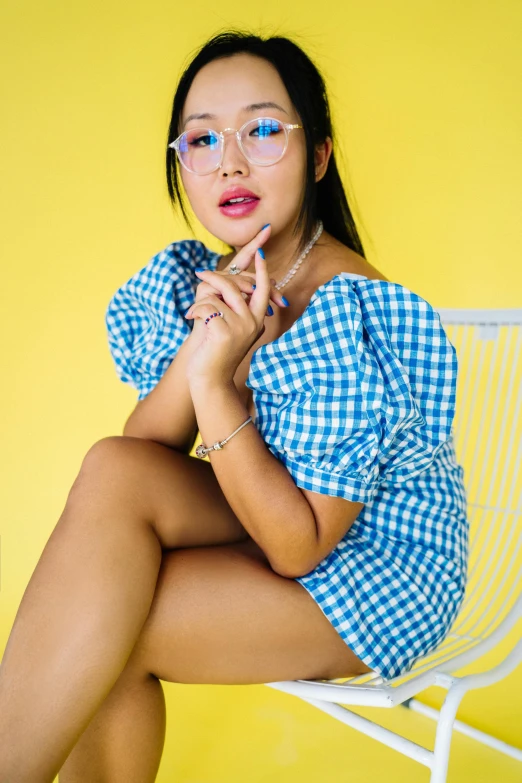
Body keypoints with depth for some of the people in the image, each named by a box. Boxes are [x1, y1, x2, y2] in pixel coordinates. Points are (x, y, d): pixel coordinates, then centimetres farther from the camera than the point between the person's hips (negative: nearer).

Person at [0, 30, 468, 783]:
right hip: (280, 526, 6)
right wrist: (199, 346, -26)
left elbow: (301, 548, -24)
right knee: (113, 468, -20)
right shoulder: (187, 278, -4)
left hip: (382, 573, -6)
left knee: (101, 629, -23)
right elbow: (142, 463, -11)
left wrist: (216, 385, -32)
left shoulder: (350, 312, -26)